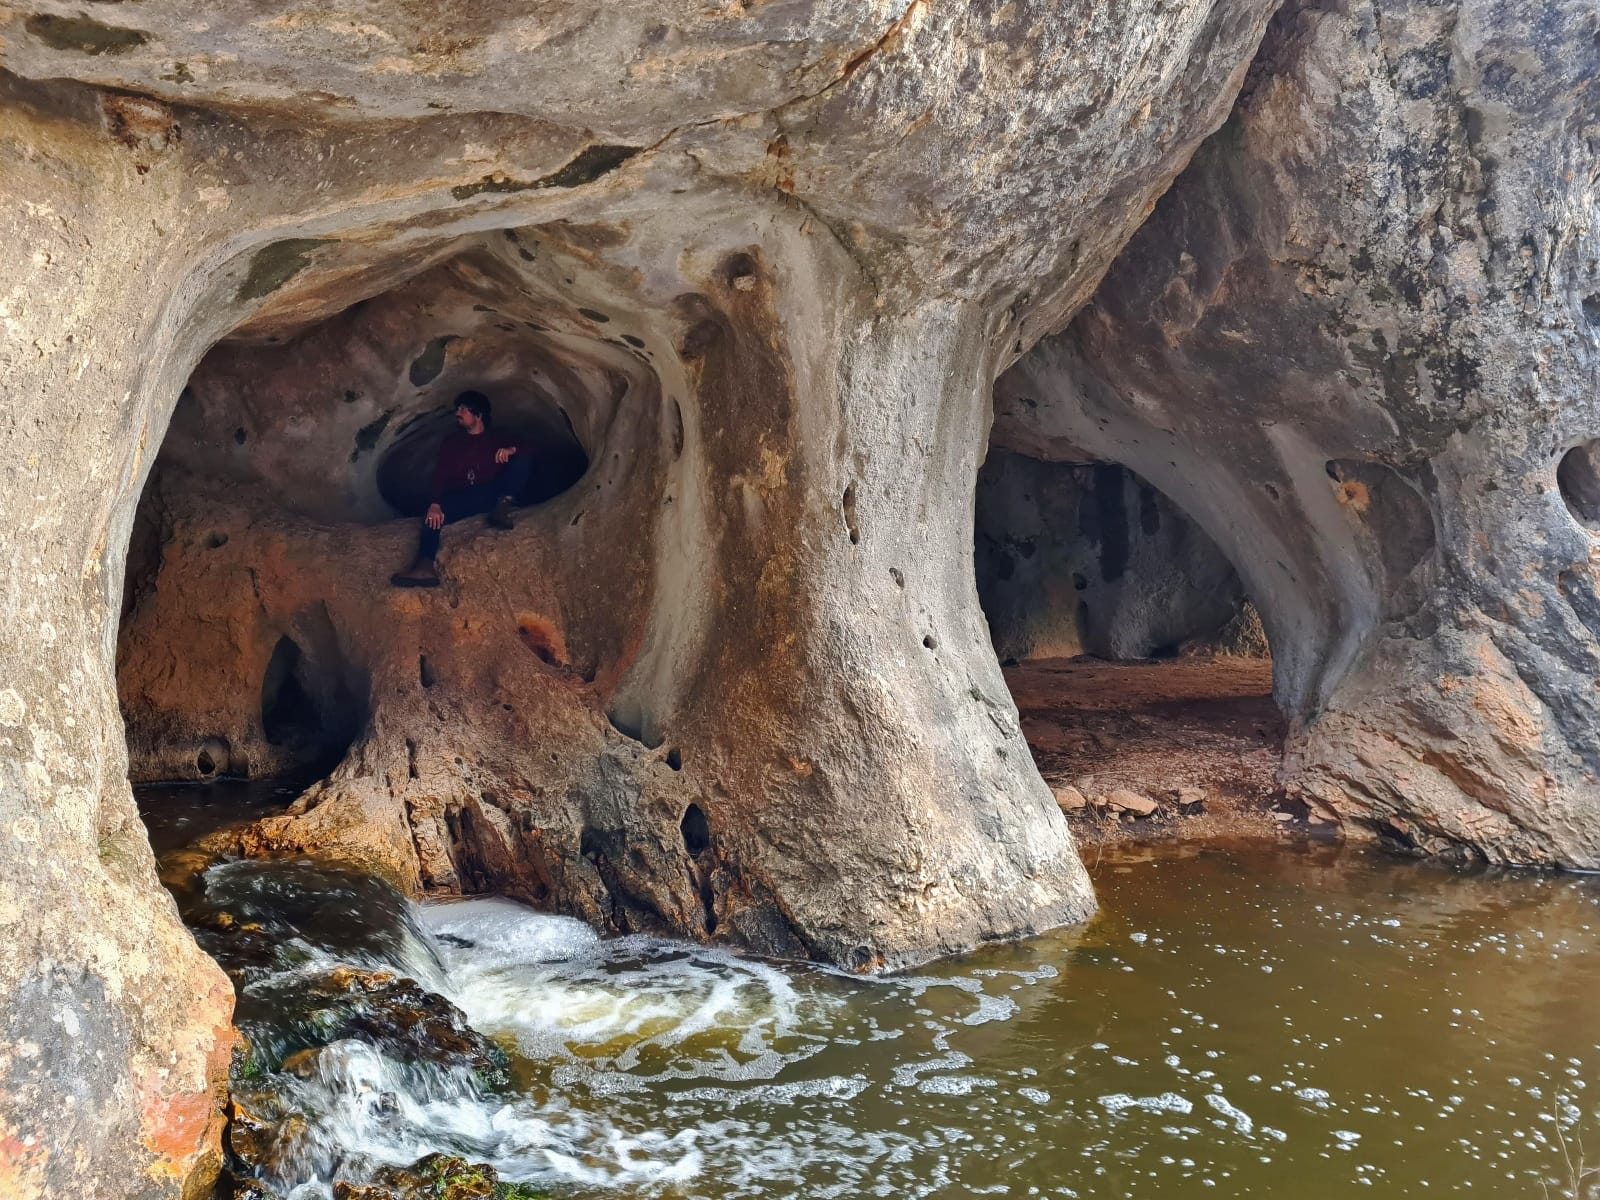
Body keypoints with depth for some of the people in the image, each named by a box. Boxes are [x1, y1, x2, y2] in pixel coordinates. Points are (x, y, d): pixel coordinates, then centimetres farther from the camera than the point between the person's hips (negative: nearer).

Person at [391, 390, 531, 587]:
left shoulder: (498, 440, 18)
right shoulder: (451, 443, 17)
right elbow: (441, 475, 1)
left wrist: (511, 450, -21)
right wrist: (436, 504, -19)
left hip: (493, 495, -1)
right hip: (462, 500, 1)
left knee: (522, 463, -21)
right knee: (433, 515, -31)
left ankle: (502, 508, -39)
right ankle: (425, 566, -52)